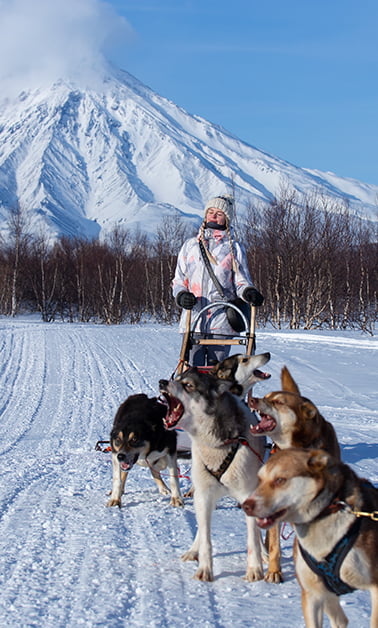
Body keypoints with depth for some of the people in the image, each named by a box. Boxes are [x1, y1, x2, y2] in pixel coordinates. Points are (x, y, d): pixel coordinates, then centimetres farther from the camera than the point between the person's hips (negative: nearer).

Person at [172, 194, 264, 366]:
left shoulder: (234, 248, 10)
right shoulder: (190, 245, 16)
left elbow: (241, 281, 8)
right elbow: (178, 280, 17)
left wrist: (248, 292, -16)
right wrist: (181, 295, -5)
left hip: (221, 322, -1)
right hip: (192, 319, 2)